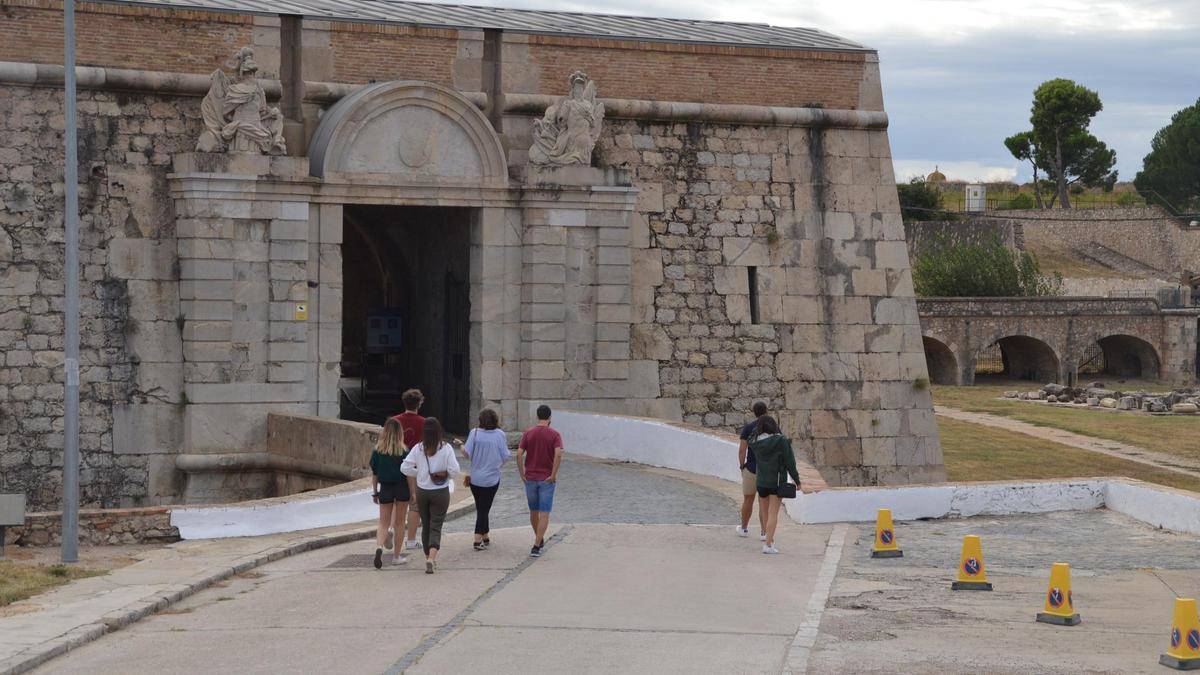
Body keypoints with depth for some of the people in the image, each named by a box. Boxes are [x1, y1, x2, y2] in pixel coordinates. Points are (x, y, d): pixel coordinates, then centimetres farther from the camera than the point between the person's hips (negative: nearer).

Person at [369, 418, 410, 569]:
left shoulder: (377, 450, -2)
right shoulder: (403, 452, -9)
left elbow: (374, 473, 2)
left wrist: (375, 493, 11)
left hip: (385, 489, 1)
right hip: (401, 489, -1)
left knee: (383, 523, 6)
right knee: (399, 523, 12)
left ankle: (379, 546, -22)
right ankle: (396, 556, 17)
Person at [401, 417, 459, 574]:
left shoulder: (418, 448, -5)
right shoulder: (446, 448, -12)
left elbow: (405, 468, -6)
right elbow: (454, 470, -15)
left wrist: (419, 473, 10)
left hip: (422, 491, 2)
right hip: (440, 492, -2)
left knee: (426, 526, 17)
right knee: (436, 527, -1)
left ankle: (428, 557, 24)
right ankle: (431, 557, -19)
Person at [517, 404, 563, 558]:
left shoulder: (528, 433, 0)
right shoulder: (554, 435, -6)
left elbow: (519, 454, -9)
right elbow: (558, 454, -22)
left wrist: (522, 474, -2)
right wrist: (554, 475, -14)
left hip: (530, 478, 3)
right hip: (547, 480, -3)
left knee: (533, 511, 21)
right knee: (544, 514, 0)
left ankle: (539, 539, 38)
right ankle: (536, 546, -11)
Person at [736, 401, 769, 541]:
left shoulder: (748, 427, -6)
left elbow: (742, 450, -8)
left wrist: (742, 466, 4)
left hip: (751, 469, 0)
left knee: (748, 500, 16)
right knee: (764, 503, 5)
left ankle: (744, 528, 30)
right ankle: (764, 532, 0)